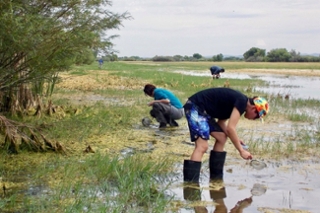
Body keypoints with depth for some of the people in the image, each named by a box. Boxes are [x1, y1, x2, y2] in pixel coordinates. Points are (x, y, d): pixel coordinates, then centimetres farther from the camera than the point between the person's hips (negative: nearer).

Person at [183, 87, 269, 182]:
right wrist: (241, 151, -13)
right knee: (202, 146, -19)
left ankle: (216, 179, 21)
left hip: (202, 110, 11)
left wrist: (235, 139, 4)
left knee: (222, 138, 15)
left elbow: (221, 122, 16)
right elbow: (230, 128, -21)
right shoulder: (242, 102, -15)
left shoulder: (238, 101, 14)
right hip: (195, 107, -11)